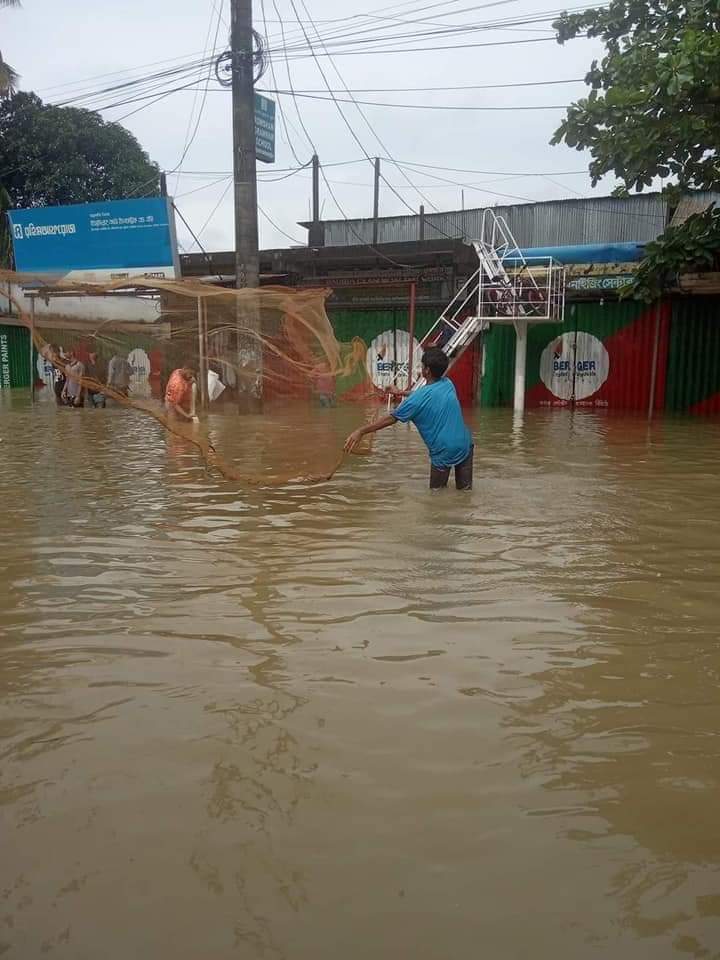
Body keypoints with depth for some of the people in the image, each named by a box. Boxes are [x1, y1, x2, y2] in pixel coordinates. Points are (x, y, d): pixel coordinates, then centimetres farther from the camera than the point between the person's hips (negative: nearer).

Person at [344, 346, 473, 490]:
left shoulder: (417, 399, -14)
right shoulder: (448, 384, 2)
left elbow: (390, 419, -10)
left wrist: (361, 432, -5)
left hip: (443, 453, -5)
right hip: (465, 446, 5)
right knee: (465, 491, 14)